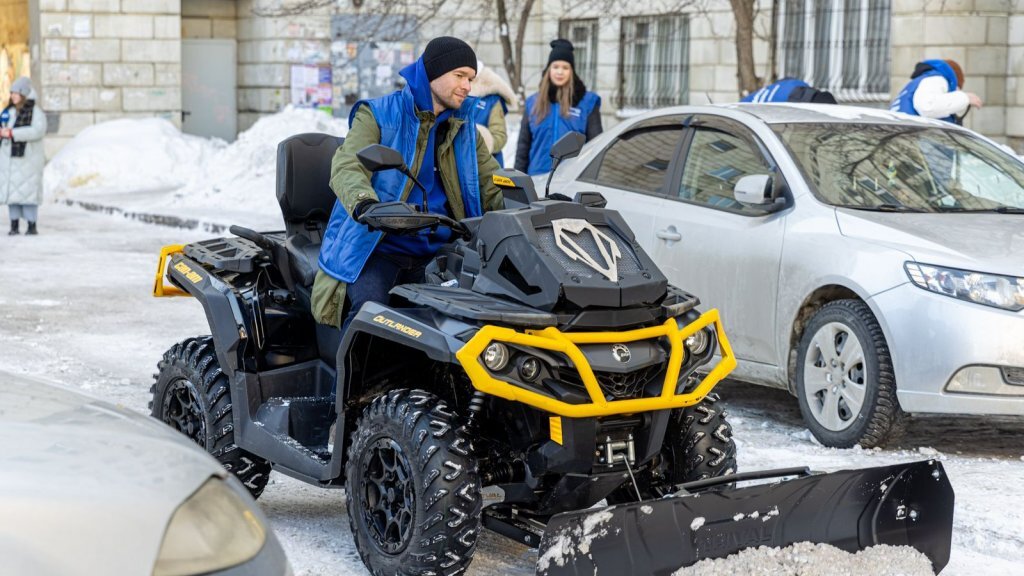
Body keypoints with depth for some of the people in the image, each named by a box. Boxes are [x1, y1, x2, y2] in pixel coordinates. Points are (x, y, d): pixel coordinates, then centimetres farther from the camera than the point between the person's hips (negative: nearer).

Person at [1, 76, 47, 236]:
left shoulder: (36, 112, -6)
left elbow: (38, 131, -21)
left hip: (28, 158, -6)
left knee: (28, 191, -8)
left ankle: (32, 225, -2)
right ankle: (14, 225, 8)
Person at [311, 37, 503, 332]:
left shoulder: (465, 128, 16)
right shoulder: (377, 115, 0)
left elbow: (492, 185, 16)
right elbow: (346, 168, -14)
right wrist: (365, 205, -37)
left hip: (438, 252, 5)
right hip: (377, 244, -5)